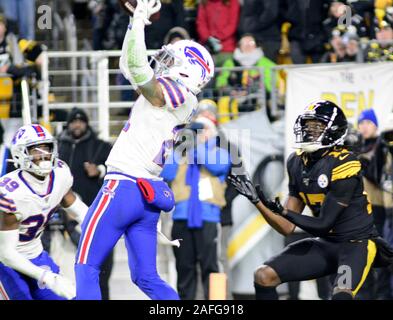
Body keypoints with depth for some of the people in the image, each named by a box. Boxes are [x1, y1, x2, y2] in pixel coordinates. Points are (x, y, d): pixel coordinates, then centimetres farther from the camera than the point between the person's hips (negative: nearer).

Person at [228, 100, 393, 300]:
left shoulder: (343, 165, -19)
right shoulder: (298, 163, 2)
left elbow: (323, 224, -20)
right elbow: (287, 228, 2)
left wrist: (285, 213, -30)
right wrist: (257, 201, -11)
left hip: (356, 243, -7)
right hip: (324, 245, 7)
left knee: (341, 296, -34)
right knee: (264, 276, -8)